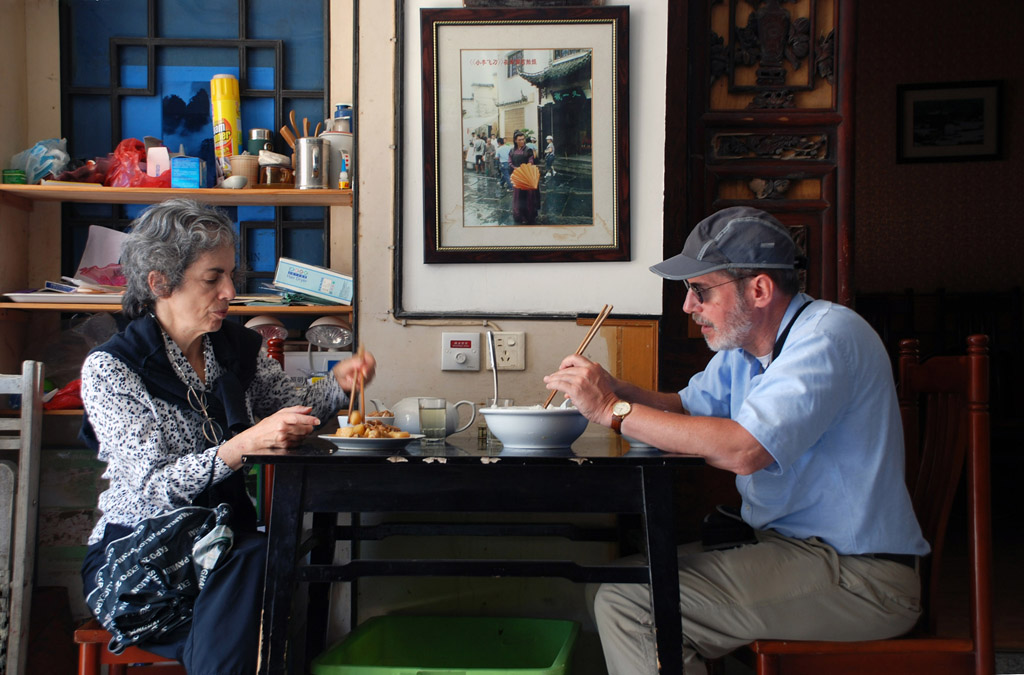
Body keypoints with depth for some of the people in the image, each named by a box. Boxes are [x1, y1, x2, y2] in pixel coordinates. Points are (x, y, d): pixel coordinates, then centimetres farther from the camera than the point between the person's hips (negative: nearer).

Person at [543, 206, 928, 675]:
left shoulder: (825, 337, -19)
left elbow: (743, 450, -30)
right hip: (780, 542, 10)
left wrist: (614, 410, -23)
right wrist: (613, 389, -3)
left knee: (628, 603, -18)